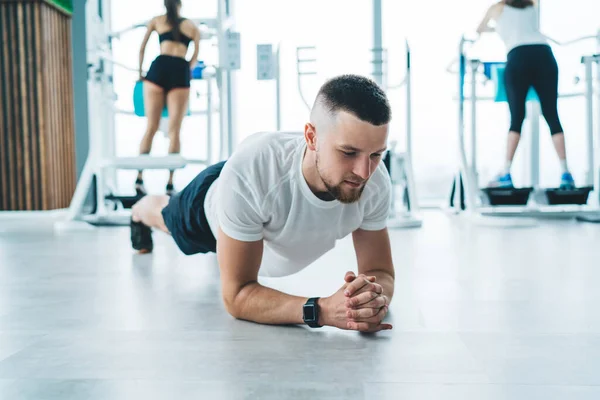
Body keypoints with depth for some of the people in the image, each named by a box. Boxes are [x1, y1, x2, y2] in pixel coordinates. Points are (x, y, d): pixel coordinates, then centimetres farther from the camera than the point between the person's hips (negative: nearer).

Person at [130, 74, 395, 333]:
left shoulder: (376, 181, -40)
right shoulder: (248, 171, -52)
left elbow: (381, 272, -30)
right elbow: (237, 294, -46)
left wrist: (375, 294, -55)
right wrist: (322, 309, -62)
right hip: (212, 201, -3)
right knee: (167, 217, 33)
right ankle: (138, 213, 70)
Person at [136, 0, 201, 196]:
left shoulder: (156, 20, 21)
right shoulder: (193, 27, 22)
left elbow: (142, 49, 22)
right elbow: (195, 58, 15)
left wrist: (140, 73, 32)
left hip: (158, 68, 1)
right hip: (180, 72, -1)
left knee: (151, 127, 3)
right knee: (174, 130, -4)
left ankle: (140, 178, -6)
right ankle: (170, 184, -9)